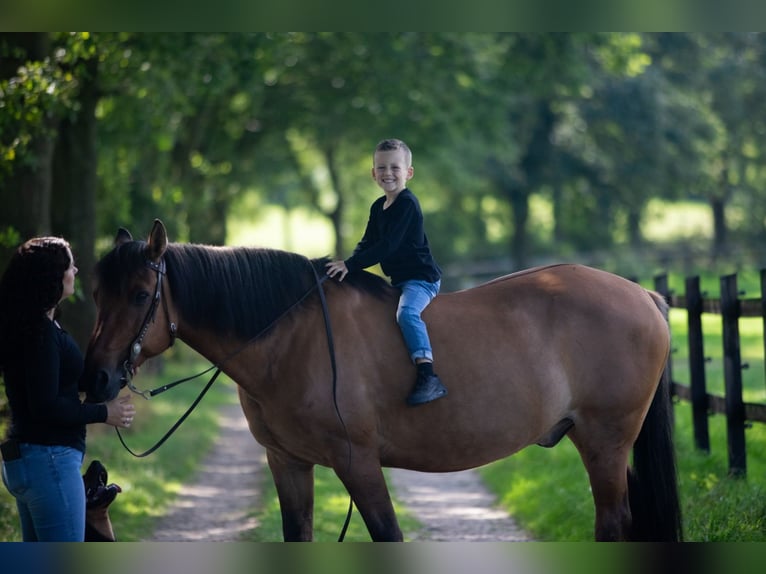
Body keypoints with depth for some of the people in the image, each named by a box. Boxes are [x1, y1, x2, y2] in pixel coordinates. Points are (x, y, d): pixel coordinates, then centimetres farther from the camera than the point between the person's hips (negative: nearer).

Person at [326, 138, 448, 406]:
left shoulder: (407, 204, -15)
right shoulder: (378, 207, 13)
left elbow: (388, 246, -23)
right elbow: (367, 244, 14)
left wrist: (350, 264, -25)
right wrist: (348, 264, -6)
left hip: (421, 277, -10)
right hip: (399, 280, 10)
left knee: (406, 312, -34)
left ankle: (428, 377, -43)